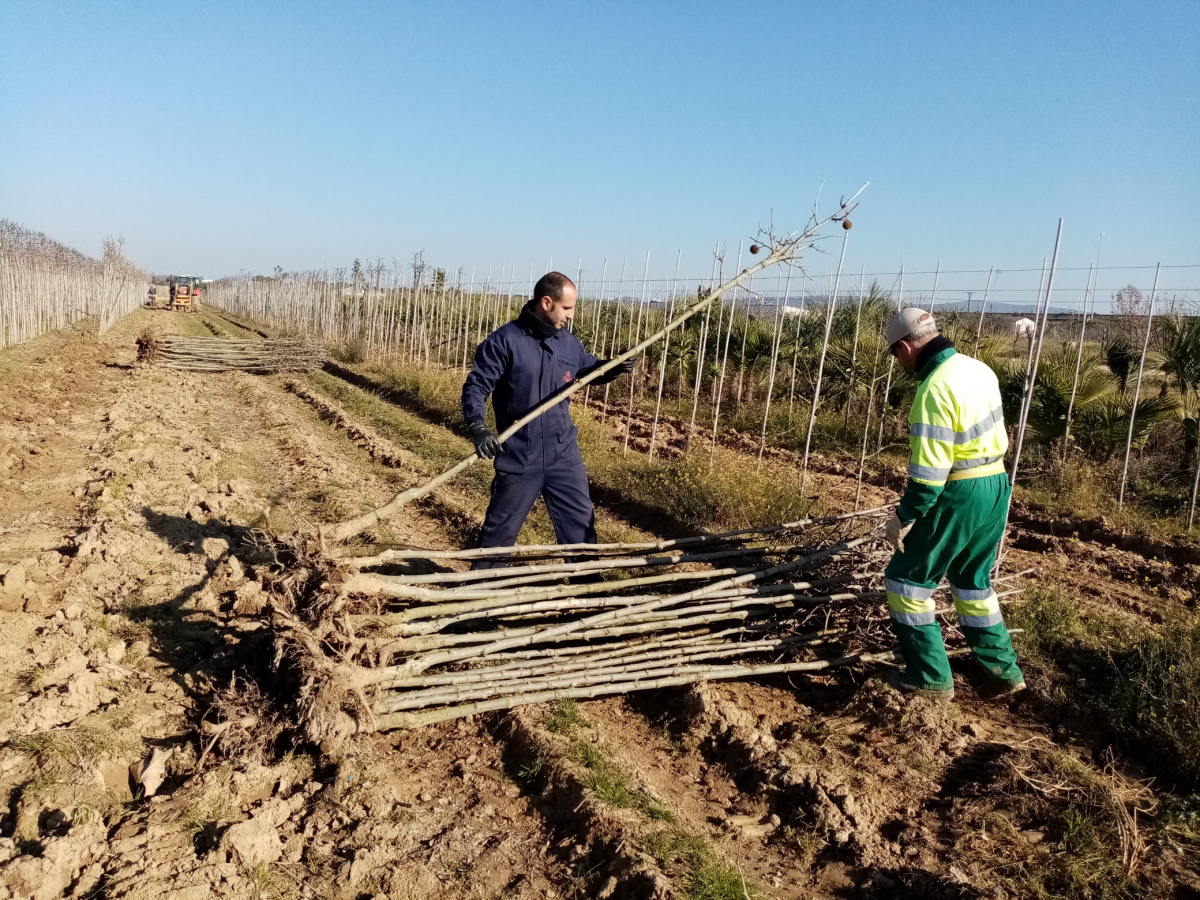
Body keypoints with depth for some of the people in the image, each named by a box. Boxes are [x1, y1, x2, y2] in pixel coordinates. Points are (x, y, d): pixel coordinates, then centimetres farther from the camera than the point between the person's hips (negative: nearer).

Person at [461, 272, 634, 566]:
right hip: (518, 457, -4)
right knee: (501, 528, 10)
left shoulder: (569, 343, 4)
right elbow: (475, 387, -14)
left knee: (580, 521, 13)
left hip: (564, 454, 5)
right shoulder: (505, 341, -14)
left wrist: (615, 368, -1)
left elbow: (592, 370, 21)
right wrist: (477, 428, -29)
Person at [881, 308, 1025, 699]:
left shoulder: (935, 388, -23)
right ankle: (1003, 669, 31)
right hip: (995, 487, 9)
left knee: (906, 579, 5)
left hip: (958, 496, -9)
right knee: (973, 580, 23)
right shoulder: (978, 368, 5)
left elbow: (929, 469, -23)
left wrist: (904, 516, -14)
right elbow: (997, 437, 13)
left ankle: (930, 676, 11)